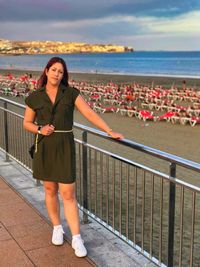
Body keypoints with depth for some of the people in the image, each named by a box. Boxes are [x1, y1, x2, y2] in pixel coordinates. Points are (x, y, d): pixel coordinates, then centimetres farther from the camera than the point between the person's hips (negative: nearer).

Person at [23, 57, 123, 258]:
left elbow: (90, 114, -5)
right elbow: (27, 123, 10)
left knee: (68, 194, -3)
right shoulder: (35, 97, 2)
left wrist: (110, 132, -13)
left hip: (65, 147, -1)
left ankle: (76, 238, 4)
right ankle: (57, 228, 31)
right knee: (50, 190, 11)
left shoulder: (71, 93, -1)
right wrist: (40, 130, -11)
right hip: (44, 147, 2)